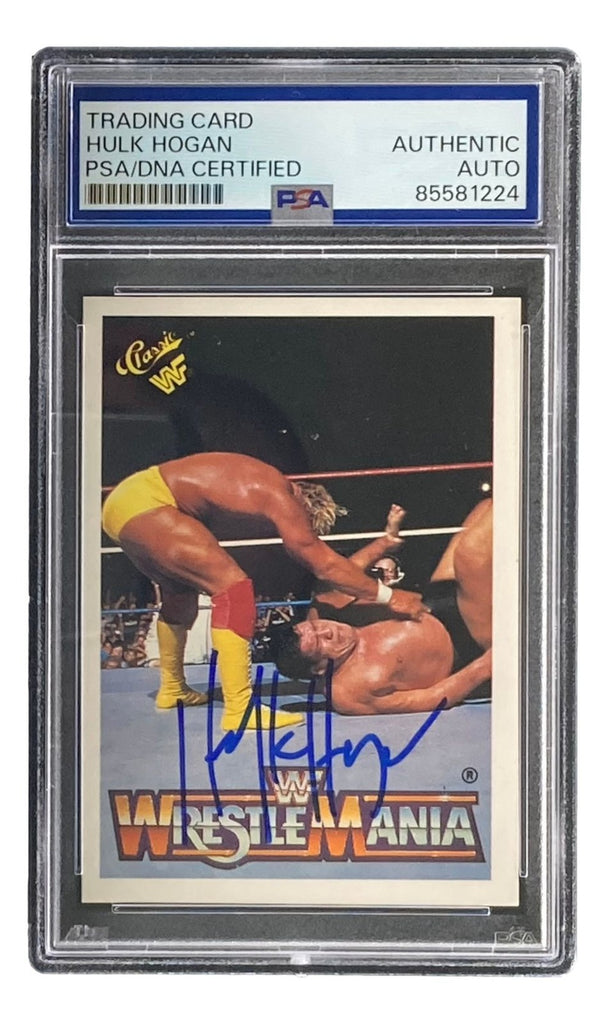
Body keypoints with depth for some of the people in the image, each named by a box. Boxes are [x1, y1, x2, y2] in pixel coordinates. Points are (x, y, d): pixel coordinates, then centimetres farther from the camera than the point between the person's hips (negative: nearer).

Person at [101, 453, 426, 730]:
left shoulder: (263, 485, 14)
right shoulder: (280, 498, -13)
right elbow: (325, 564, -9)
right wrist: (389, 596, -3)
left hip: (123, 499, 11)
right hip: (144, 505, -11)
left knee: (181, 589, 28)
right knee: (232, 586, -14)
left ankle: (172, 689, 41)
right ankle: (239, 711, -19)